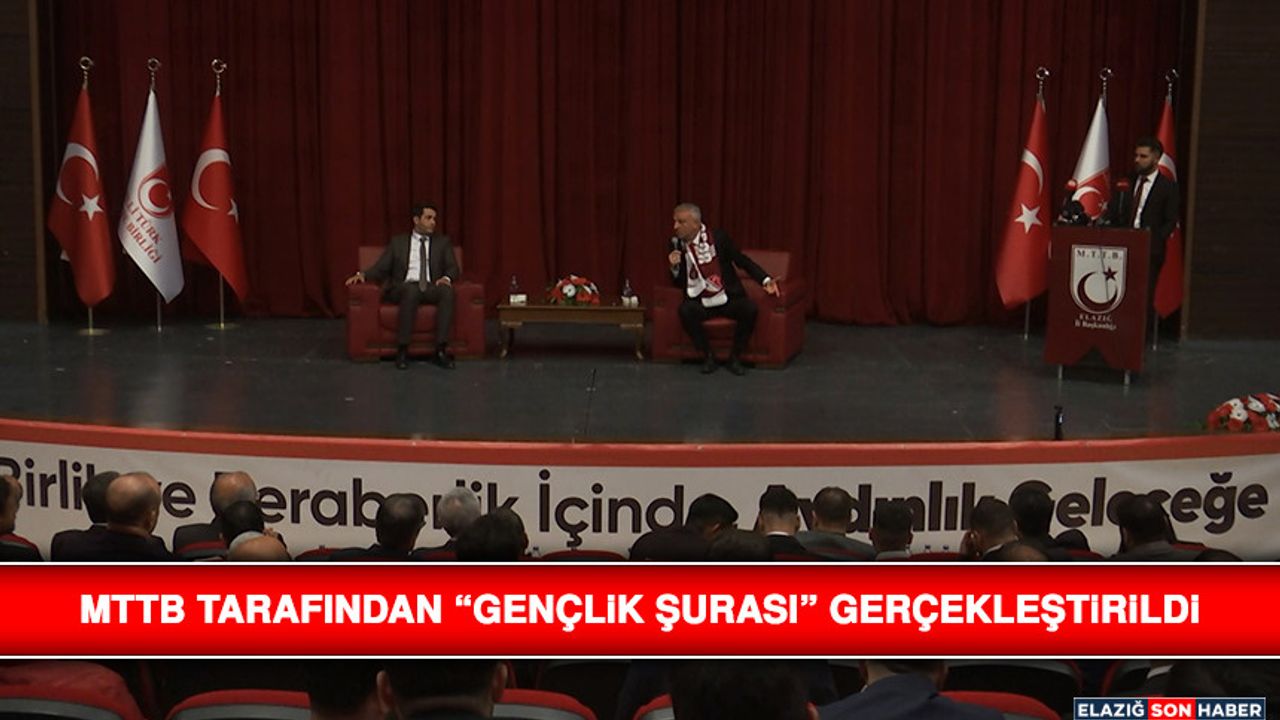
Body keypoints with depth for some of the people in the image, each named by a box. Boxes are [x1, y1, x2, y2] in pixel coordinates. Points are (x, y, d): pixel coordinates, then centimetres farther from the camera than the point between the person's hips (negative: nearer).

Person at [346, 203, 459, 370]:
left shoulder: (443, 242, 18)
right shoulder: (398, 242, 16)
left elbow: (453, 267, 9)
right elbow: (381, 267, 10)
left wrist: (447, 277, -15)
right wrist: (362, 274, -10)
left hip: (431, 288, 1)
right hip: (404, 288, -1)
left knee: (447, 290, -34)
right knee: (412, 289, -39)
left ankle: (440, 350, -36)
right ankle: (402, 350, -35)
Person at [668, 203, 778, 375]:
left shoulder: (718, 237, -6)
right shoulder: (677, 244, -1)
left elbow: (742, 261, 2)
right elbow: (679, 283, 6)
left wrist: (766, 280, -9)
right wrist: (675, 267, -16)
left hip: (729, 299, -1)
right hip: (700, 303, 1)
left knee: (750, 308, -29)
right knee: (685, 310, -31)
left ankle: (735, 357, -10)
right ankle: (708, 356, -13)